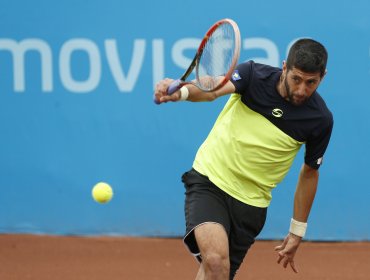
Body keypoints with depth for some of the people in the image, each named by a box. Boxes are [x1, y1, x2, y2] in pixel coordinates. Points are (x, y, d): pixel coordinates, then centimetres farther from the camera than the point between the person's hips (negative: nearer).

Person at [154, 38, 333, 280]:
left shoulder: (320, 120, -9)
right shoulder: (254, 75, -14)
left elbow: (310, 171, 6)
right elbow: (212, 90, -33)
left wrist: (297, 232, 10)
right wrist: (181, 91, -56)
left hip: (251, 203, 2)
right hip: (209, 180, -2)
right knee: (216, 259, -26)